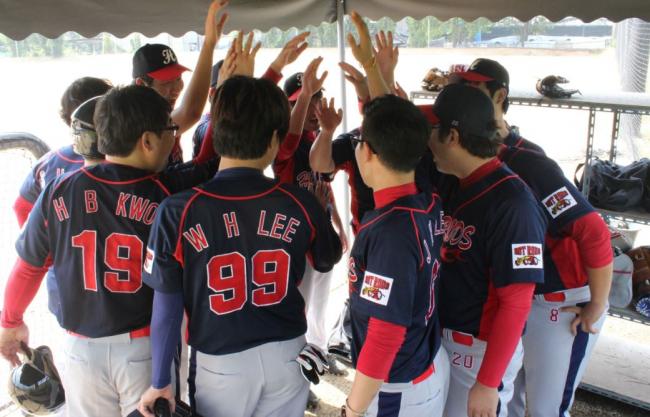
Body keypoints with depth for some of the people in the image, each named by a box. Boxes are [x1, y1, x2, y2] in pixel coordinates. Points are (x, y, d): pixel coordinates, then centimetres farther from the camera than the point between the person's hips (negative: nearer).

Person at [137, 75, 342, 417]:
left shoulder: (178, 212, -19)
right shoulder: (301, 204, -13)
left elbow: (167, 307, -12)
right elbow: (327, 261, 7)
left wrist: (160, 382, 2)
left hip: (222, 365, -1)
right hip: (286, 357, 2)